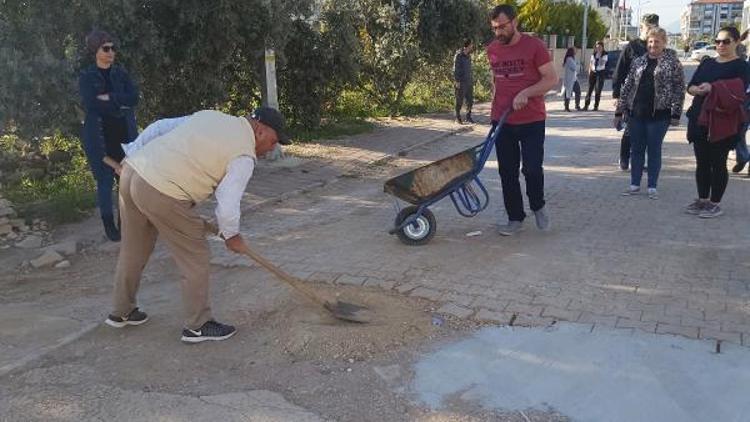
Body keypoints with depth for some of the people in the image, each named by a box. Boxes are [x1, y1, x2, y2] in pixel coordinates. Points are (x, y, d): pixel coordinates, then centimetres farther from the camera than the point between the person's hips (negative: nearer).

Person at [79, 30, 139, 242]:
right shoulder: (86, 77, 2)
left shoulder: (121, 73, 11)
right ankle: (109, 224, 10)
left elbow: (134, 97, -4)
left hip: (125, 134, 3)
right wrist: (120, 105, -10)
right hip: (99, 136, -3)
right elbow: (92, 105, -13)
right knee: (105, 181, -1)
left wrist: (109, 98, -12)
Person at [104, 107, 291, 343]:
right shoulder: (244, 156, -6)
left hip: (132, 171, 9)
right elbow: (227, 205, -10)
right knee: (195, 258, 5)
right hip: (162, 193, -9)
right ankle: (197, 326, 16)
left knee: (133, 251, 24)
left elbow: (159, 127, 17)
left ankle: (121, 313, 41)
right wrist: (231, 236, 7)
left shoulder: (211, 116, 17)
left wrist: (132, 155, 23)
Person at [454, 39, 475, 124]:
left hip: (469, 82, 7)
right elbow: (455, 69, -12)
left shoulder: (468, 56, 14)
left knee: (470, 100, 8)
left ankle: (468, 117, 17)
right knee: (459, 101, -1)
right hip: (461, 82, -7)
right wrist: (457, 81, -17)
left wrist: (472, 79, 14)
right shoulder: (459, 55, -9)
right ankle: (458, 118, 8)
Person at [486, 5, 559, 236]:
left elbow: (552, 79, -8)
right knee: (507, 172, 5)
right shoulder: (492, 50, 6)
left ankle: (538, 206, 22)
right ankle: (515, 218, 17)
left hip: (532, 121, -4)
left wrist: (525, 93, -21)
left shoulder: (534, 46, -8)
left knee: (532, 168, -7)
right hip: (502, 121, 4)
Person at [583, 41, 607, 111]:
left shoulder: (604, 55, -2)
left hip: (600, 73, -3)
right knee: (590, 89, -1)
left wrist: (599, 55, -20)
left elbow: (602, 63, -17)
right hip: (593, 72, 3)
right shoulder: (593, 54, 9)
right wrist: (589, 72, 7)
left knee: (598, 90, -3)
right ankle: (586, 105, 1)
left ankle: (596, 106, 3)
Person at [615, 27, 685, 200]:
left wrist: (676, 113, -10)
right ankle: (635, 184, 19)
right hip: (636, 113, 4)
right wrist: (619, 111, 9)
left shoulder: (673, 62, -1)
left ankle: (652, 187, 13)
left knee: (654, 151, 3)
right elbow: (627, 86, 12)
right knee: (636, 150, 9)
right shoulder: (639, 62, 10)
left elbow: (679, 89, -4)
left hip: (658, 115, -4)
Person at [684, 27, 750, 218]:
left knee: (718, 162, 0)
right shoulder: (707, 63, 15)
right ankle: (702, 200, 21)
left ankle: (715, 204, 8)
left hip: (722, 123, -5)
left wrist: (712, 89, -26)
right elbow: (690, 86, 9)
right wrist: (697, 90, -14)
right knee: (702, 162, 10)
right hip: (699, 119, 5)